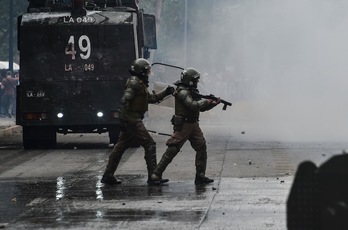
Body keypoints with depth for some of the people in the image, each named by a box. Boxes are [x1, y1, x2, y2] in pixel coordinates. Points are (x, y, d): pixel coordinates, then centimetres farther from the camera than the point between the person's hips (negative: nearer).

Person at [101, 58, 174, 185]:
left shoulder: (140, 83, 19)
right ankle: (153, 177, -7)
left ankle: (108, 176, 16)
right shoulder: (134, 83, -14)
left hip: (131, 121, 11)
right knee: (149, 145, -8)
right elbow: (124, 100, -21)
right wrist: (124, 119, -25)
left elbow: (151, 98, 27)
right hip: (132, 120, -11)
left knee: (120, 147, 12)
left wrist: (165, 92, 19)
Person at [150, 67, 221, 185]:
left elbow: (201, 108, 21)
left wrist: (213, 103, 6)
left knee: (201, 146, 0)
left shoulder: (192, 91, 16)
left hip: (193, 124, 9)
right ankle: (156, 174, -5)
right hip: (183, 125, -9)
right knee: (172, 149, -9)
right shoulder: (182, 92, -14)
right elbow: (193, 105, -25)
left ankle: (200, 175, 3)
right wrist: (205, 101, -11)